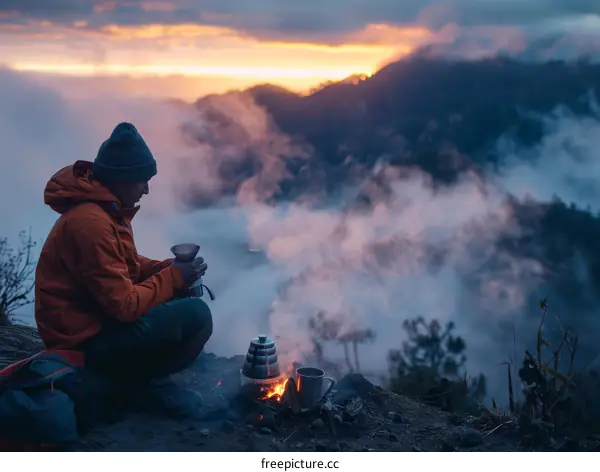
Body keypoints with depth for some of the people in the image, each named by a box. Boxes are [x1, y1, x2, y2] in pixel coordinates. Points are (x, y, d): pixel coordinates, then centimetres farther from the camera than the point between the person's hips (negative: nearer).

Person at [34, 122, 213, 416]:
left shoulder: (105, 209, 6)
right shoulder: (90, 222, -26)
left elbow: (127, 267, 17)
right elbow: (125, 305, -27)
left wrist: (169, 268, -1)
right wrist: (173, 278, -13)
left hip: (99, 317, 10)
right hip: (86, 340, -10)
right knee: (195, 315, -23)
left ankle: (133, 372, 7)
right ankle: (135, 382, -2)